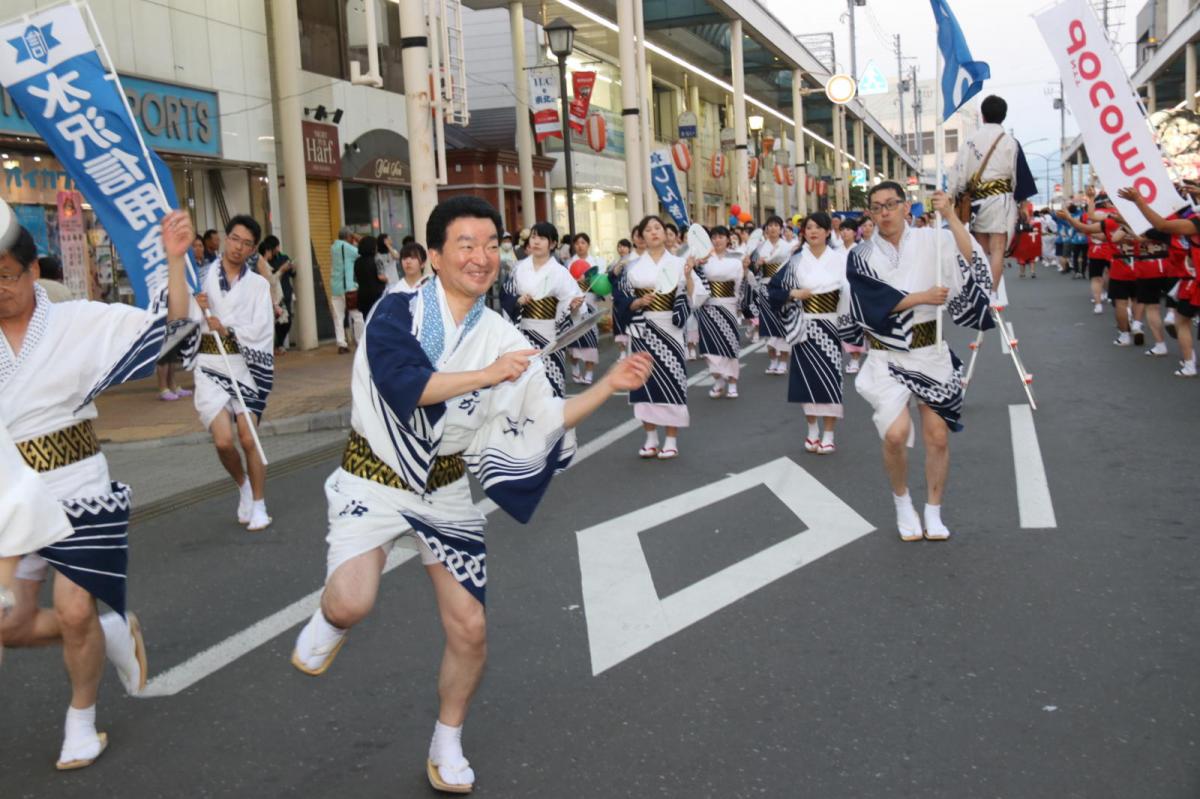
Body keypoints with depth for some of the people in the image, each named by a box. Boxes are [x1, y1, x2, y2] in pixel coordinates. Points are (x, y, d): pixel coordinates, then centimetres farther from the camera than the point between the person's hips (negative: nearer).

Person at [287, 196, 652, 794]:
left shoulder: (505, 341, -2)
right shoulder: (397, 312, -12)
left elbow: (542, 423, 2)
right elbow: (402, 385, -28)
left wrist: (607, 387, -7)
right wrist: (487, 375, -28)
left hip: (445, 491, 4)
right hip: (375, 480, -3)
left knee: (469, 630, 3)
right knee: (351, 605, -26)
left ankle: (447, 748, 29)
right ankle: (328, 622, 14)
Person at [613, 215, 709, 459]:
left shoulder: (678, 263, 2)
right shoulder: (633, 268, 5)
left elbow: (693, 298, -6)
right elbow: (621, 301, 5)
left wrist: (688, 276, -21)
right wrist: (638, 302, -12)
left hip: (670, 329, -1)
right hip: (643, 330, 1)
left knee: (671, 380, -4)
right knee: (647, 380, 2)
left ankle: (672, 440, 4)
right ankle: (651, 439, 12)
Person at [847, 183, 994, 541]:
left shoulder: (930, 241, 0)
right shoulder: (861, 256, 0)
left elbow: (970, 260, -17)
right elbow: (875, 302, -13)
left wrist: (950, 215, -22)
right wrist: (923, 297, -15)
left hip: (931, 353, 1)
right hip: (888, 357, -1)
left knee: (937, 437, 3)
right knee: (895, 433, -18)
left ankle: (933, 512, 23)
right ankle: (902, 502, 10)